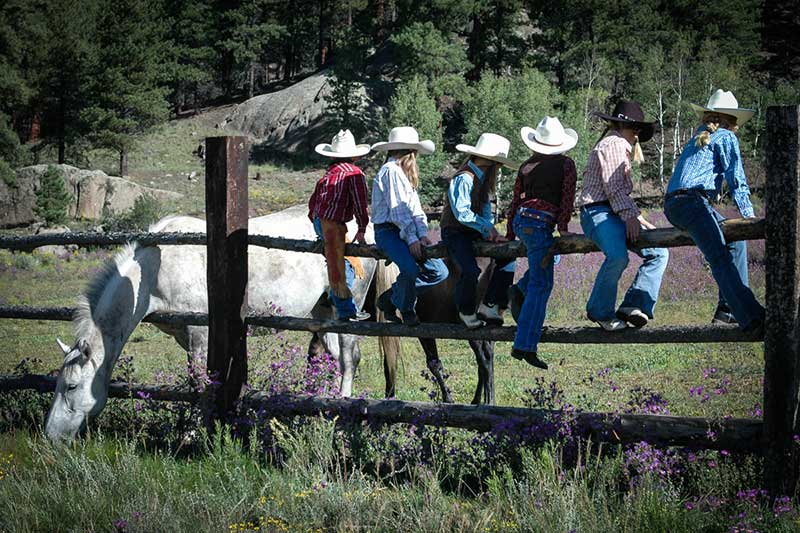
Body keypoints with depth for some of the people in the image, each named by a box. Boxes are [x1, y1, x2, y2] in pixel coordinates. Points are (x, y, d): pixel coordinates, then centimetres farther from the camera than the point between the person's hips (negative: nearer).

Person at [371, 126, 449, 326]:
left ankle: (390, 298, 11)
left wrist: (422, 235, -3)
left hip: (405, 231, 9)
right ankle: (406, 310, -6)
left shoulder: (405, 173, 21)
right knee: (410, 268, -32)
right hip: (388, 231, -9)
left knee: (439, 271, 1)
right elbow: (398, 209, -16)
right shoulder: (391, 170, -9)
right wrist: (412, 239, -20)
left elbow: (414, 207, 12)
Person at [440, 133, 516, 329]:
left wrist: (490, 233, -7)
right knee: (471, 272, -26)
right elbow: (462, 213, -23)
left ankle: (489, 306, 3)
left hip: (474, 232, 9)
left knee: (506, 257, -3)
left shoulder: (483, 180, 10)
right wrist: (488, 227, -20)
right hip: (455, 232, -9)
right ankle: (466, 312, 0)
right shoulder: (463, 179, -19)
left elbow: (486, 210, 10)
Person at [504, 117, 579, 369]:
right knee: (541, 286, -4)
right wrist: (563, 226, -5)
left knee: (546, 256, 34)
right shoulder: (566, 165, 2)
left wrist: (509, 235, 24)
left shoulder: (527, 166, 15)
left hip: (520, 219, 6)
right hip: (539, 223, -6)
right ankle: (525, 346, -10)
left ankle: (520, 289, 13)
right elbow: (567, 196, -8)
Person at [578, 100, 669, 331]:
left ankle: (633, 305, -8)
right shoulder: (613, 144, -3)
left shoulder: (622, 148, 31)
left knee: (658, 253, 3)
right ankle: (600, 312, -18)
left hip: (616, 214, 11)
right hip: (598, 212, -11)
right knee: (618, 256, -34)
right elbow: (613, 188, -14)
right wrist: (630, 217, -22)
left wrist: (641, 221, 25)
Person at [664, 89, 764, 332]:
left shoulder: (698, 139, 29)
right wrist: (749, 214, 2)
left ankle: (728, 309, 12)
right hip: (692, 201, -9)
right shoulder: (726, 137, 6)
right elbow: (736, 178, -1)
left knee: (734, 239, 19)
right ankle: (751, 317, -35)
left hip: (674, 205, 9)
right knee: (721, 260, -21)